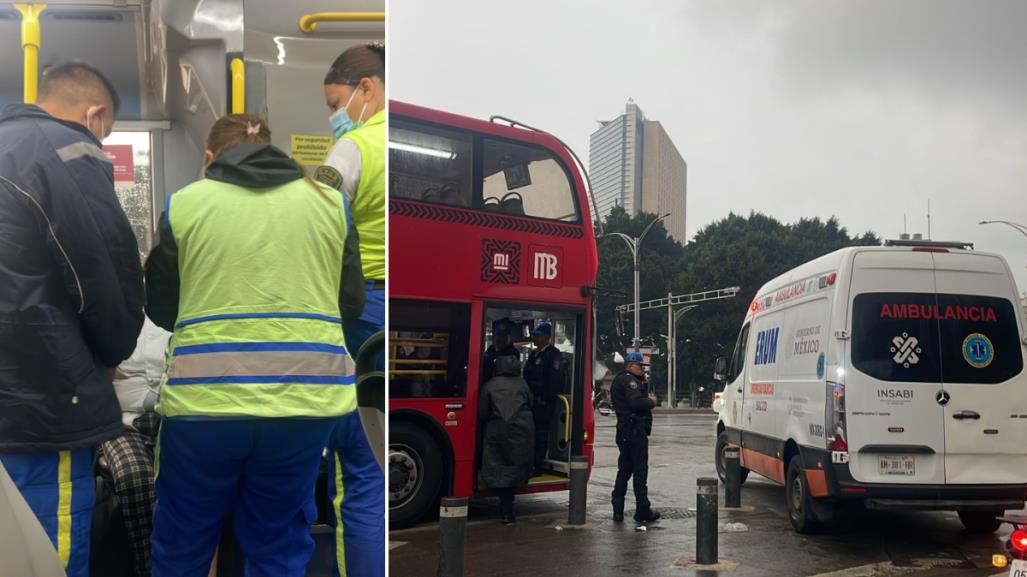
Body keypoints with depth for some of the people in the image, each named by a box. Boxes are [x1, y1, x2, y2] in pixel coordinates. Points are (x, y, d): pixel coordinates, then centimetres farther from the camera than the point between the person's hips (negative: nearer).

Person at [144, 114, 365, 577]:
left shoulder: (183, 203, 4)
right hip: (305, 393, 1)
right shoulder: (329, 201, 8)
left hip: (205, 395, -1)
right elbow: (352, 303, 13)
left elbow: (160, 309, 12)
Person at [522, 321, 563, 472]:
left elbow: (554, 380, -16)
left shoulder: (553, 354, -8)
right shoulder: (533, 354, 20)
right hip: (532, 401, 9)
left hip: (544, 403, -8)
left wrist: (544, 399, -18)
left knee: (540, 434, -6)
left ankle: (538, 466, -3)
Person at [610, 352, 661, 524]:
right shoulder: (629, 380, -13)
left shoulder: (619, 380, 20)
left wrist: (644, 383, 6)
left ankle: (617, 510, 14)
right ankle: (643, 511, -1)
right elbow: (636, 403, -26)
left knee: (624, 470, 14)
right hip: (636, 431, -10)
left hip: (624, 432, 10)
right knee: (640, 471, -5)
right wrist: (652, 401, -9)